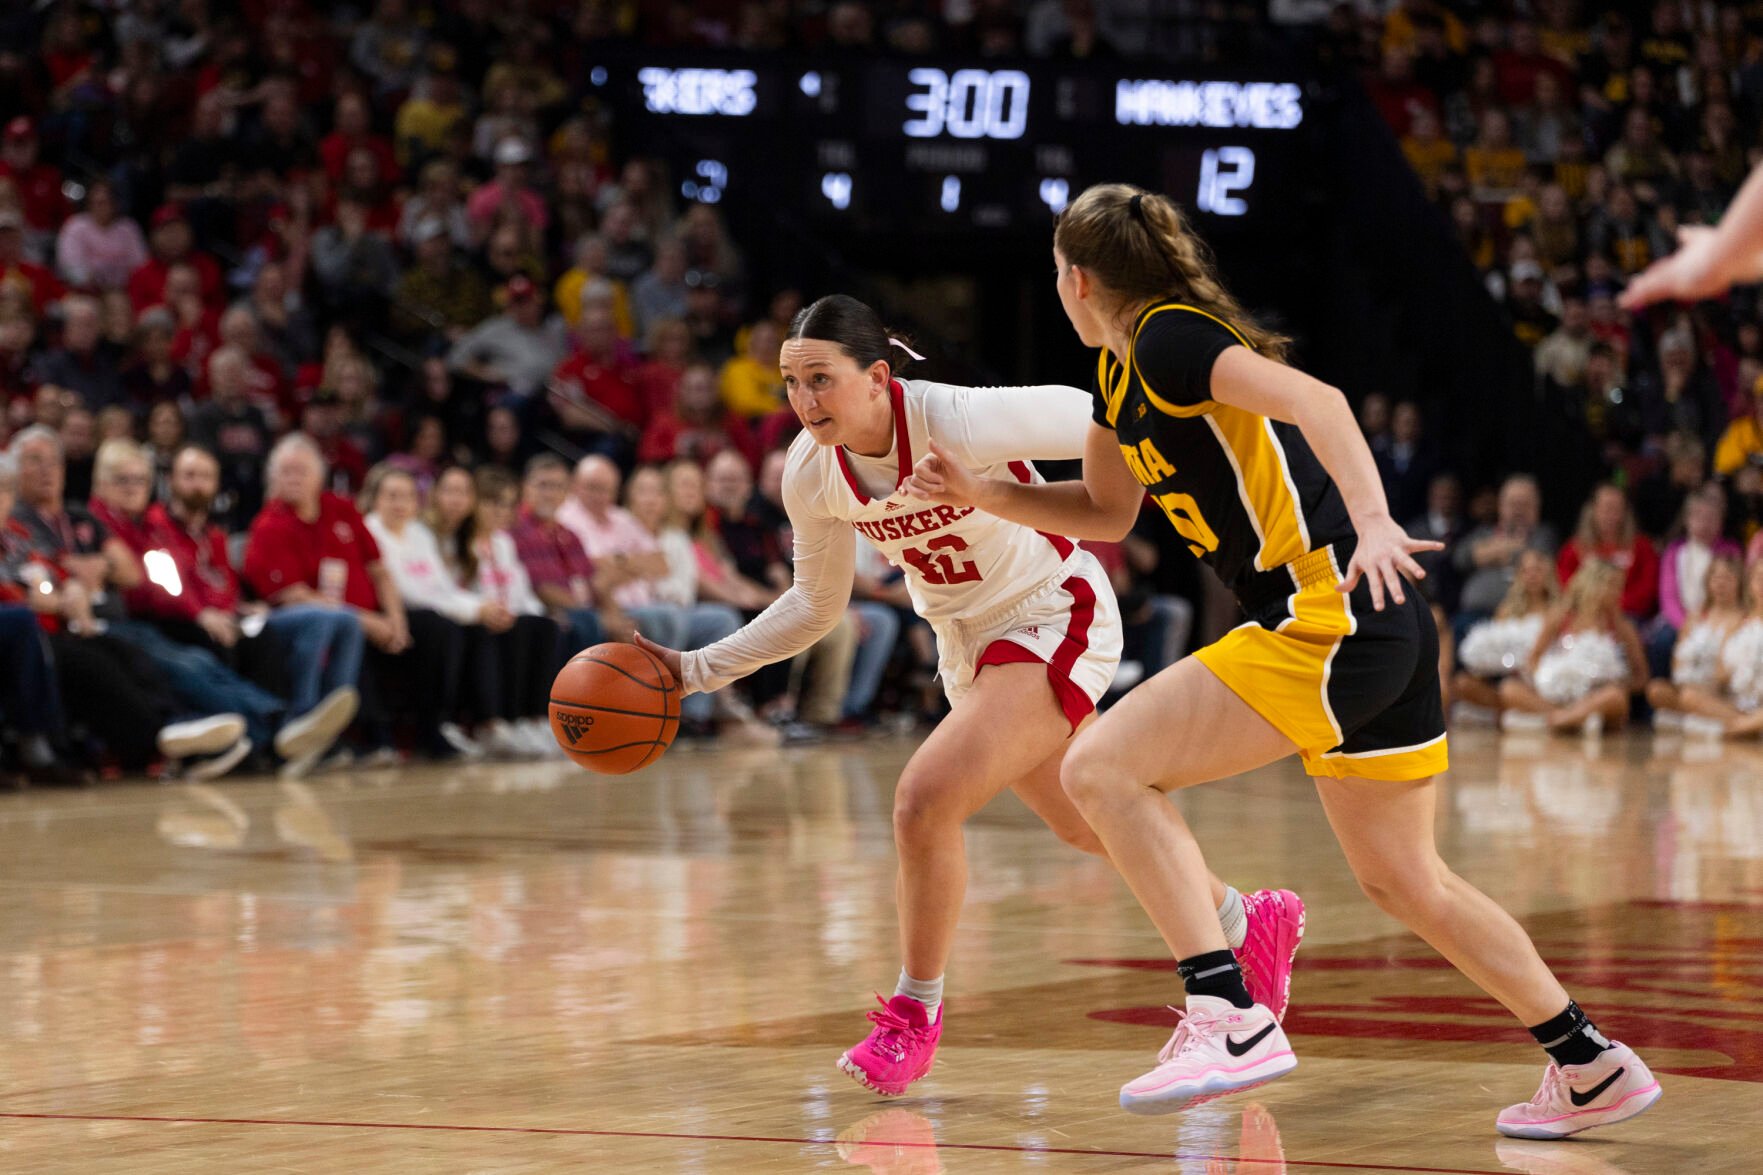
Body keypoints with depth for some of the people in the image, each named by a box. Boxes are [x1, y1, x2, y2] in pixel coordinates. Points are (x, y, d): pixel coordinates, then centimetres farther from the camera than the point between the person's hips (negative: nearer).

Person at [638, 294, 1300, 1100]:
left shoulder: (958, 422, -32)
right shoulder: (810, 474, -12)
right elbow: (816, 605, 5)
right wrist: (698, 670, -2)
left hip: (1054, 620, -7)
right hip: (968, 643, 7)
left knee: (925, 799, -22)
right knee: (1085, 826, 22)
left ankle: (915, 1014, -2)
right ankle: (1249, 927, 45)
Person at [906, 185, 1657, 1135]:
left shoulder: (1169, 341, -9)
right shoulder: (1119, 370, 18)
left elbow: (1314, 401, -24)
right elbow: (1105, 511, 33)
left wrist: (1371, 521, -38)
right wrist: (983, 495, 20)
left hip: (1330, 618, -10)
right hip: (1380, 632, 10)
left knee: (1101, 767, -13)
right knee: (1402, 880, 18)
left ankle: (1229, 1017, -20)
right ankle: (1593, 1067, 25)